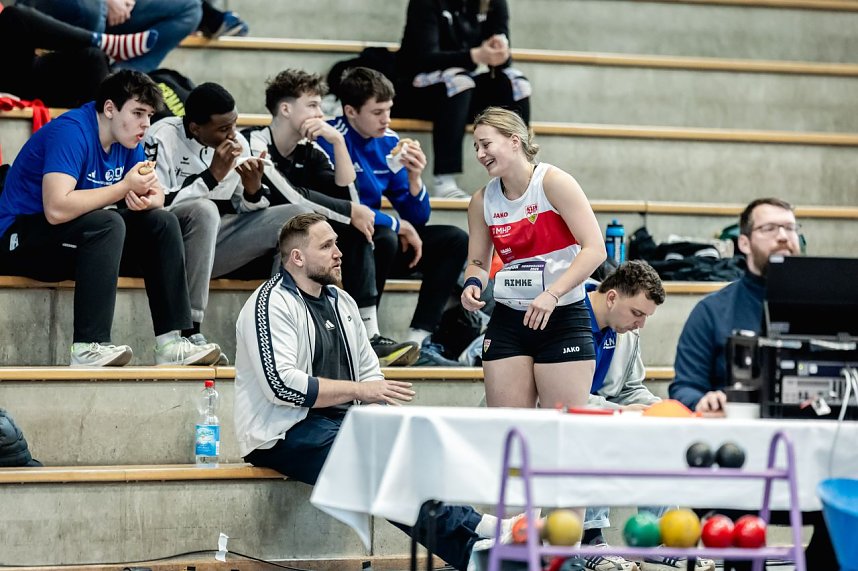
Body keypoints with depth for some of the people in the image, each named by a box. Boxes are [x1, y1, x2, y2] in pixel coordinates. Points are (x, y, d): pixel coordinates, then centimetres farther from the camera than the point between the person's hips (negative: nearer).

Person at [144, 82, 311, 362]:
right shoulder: (163, 138, -13)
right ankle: (189, 333, -33)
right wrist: (212, 176, -23)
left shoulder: (238, 143, 6)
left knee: (298, 216, -5)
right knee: (204, 209, -37)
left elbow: (247, 212, 11)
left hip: (213, 241, 6)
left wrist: (253, 190, -13)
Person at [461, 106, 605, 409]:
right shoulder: (483, 200, 6)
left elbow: (595, 248, -15)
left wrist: (552, 294, -24)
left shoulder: (552, 182, -9)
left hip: (563, 318, -5)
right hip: (507, 320, 5)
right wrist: (473, 284, -6)